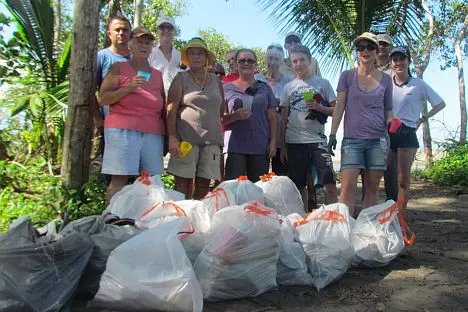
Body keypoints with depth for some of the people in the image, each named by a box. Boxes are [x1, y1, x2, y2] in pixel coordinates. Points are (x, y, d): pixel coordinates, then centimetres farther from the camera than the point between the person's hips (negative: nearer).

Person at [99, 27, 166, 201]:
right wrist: (128, 88, -12)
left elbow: (163, 109, 24)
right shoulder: (119, 68, 9)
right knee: (119, 181, -10)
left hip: (153, 134, 4)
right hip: (122, 131, -4)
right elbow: (103, 99, 1)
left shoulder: (158, 75, 20)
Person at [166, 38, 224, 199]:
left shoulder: (216, 80, 15)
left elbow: (222, 110, 19)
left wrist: (220, 136, 13)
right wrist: (172, 137, -15)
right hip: (186, 138, -3)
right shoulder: (181, 79, 4)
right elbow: (171, 110, -4)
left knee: (204, 184, 4)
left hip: (211, 139, 3)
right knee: (183, 183, -2)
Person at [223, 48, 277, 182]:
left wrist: (273, 141, 1)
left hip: (261, 147, 2)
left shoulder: (264, 88, 12)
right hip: (235, 147, -2)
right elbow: (220, 119, 5)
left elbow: (272, 117, 11)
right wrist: (235, 116, -14)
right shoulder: (227, 88, 7)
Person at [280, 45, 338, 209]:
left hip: (317, 139, -2)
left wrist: (318, 107, -15)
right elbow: (284, 118, 10)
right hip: (294, 141, 2)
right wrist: (282, 145, 7)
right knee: (299, 186, 8)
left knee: (330, 185, -9)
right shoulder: (288, 87, 10)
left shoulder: (322, 83, 5)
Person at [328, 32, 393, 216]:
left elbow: (388, 111, 14)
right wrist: (332, 134, -6)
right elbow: (339, 106, 1)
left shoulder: (385, 79, 10)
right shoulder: (347, 76, 6)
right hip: (352, 139, -2)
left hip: (378, 139, 2)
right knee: (348, 187, -11)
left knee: (372, 188, 4)